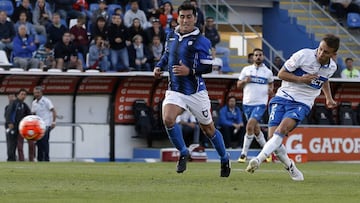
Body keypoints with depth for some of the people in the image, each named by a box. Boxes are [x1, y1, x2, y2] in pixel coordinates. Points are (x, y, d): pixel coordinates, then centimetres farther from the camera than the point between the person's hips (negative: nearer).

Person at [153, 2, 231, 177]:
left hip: (196, 92, -3)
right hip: (175, 90, 3)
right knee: (168, 120, -22)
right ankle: (183, 153, -1)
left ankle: (224, 158, 32)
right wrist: (159, 66, 6)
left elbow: (208, 67, -12)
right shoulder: (171, 36, 6)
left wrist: (189, 71, -25)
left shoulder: (201, 41, -11)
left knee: (208, 129, 9)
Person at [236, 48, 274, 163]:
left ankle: (244, 154, -13)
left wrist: (271, 90, 2)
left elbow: (271, 83, 24)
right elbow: (238, 85, 12)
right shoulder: (246, 70, 7)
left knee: (250, 126, -18)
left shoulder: (268, 72, 7)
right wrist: (244, 81, -9)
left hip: (261, 103, -3)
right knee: (256, 129, 10)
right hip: (247, 103, 3)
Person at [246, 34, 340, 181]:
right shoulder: (303, 55, -11)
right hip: (283, 97, -1)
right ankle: (290, 167, 11)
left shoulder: (331, 67, 5)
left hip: (302, 104, 1)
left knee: (284, 126, -29)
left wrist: (329, 98, 22)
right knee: (274, 139, -14)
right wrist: (300, 79, -16)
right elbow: (281, 73, -4)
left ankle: (258, 159, -39)